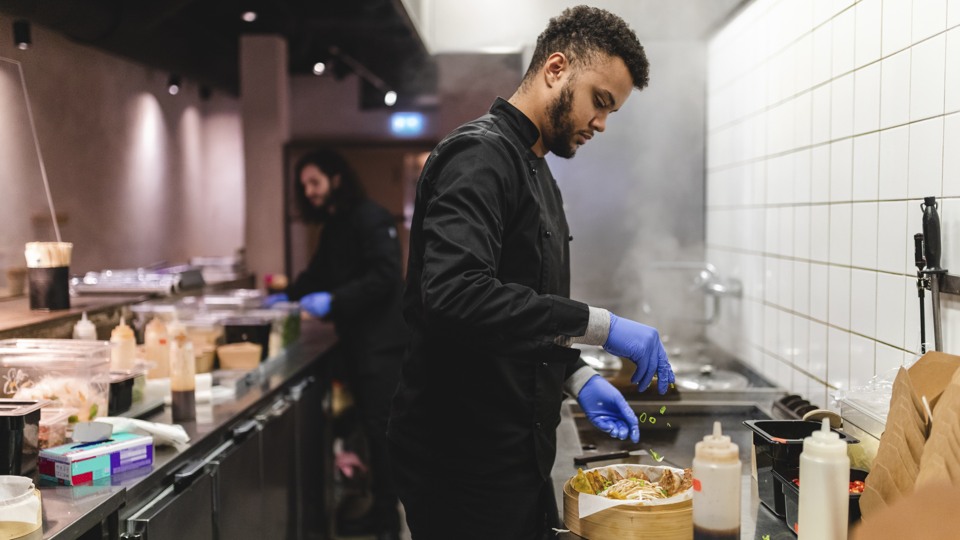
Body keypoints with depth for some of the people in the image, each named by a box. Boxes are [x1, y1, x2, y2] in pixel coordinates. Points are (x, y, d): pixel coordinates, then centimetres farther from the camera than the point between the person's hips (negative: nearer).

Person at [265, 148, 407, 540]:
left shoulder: (370, 218, -12)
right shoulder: (334, 226, 16)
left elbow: (385, 275, -22)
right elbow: (320, 273, 24)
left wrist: (333, 301, -26)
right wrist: (289, 295, 10)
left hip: (381, 341, -9)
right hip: (356, 338, 9)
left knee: (382, 429, -5)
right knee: (371, 427, 12)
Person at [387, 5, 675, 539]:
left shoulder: (535, 171, 16)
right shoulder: (480, 154, -15)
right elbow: (454, 293, -31)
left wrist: (577, 376, 7)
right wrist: (599, 325, -28)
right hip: (464, 460, -9)